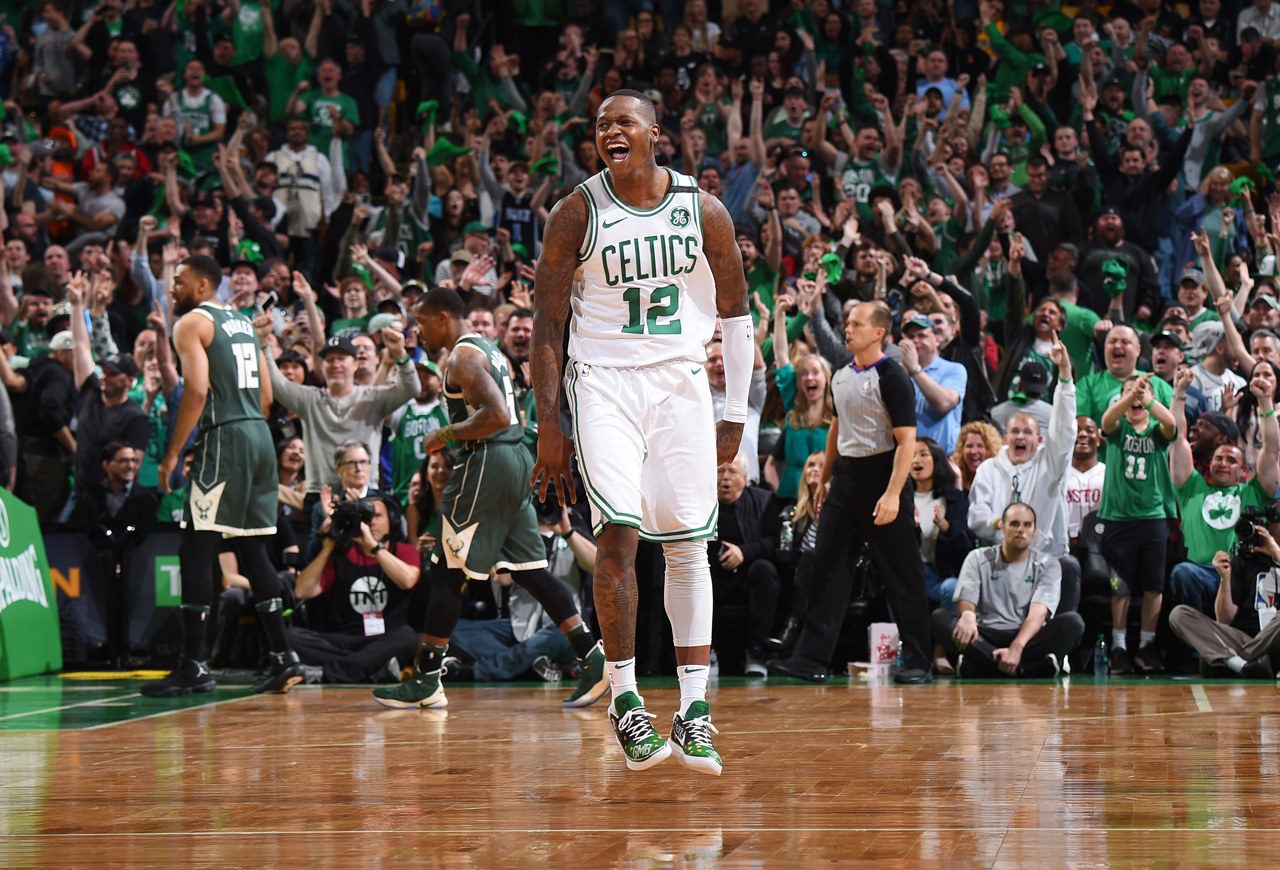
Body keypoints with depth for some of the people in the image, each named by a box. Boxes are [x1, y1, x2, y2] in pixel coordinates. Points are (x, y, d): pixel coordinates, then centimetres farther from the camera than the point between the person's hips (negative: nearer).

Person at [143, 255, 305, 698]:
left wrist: (172, 454, -13)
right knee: (251, 548, 13)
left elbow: (197, 391, -16)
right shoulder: (243, 323, 20)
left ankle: (193, 666, -9)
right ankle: (283, 657, 11)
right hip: (260, 434, 8)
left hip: (224, 437, -8)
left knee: (196, 549, -6)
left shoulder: (191, 323, -4)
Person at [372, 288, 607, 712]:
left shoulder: (462, 356, -11)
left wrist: (446, 435, -14)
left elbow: (496, 415, -23)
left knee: (447, 574, -3)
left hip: (486, 463, -10)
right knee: (530, 570, 8)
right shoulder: (488, 349, 20)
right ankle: (592, 656, 0)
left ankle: (426, 679, 0)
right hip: (517, 459, 10)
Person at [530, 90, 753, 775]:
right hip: (603, 382, -2)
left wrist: (735, 412, 9)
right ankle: (625, 704, -5)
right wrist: (548, 423, -6)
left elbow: (734, 313, 11)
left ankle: (694, 711, 2)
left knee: (688, 546, -2)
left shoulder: (703, 211, 1)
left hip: (681, 384, 2)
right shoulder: (576, 214, -4)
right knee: (618, 533, -15)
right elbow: (547, 323, 0)